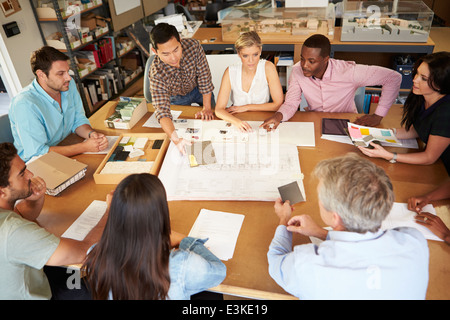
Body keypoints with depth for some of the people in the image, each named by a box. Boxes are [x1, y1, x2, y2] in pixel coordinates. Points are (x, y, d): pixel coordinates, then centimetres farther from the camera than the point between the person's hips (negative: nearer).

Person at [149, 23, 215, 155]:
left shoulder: (193, 46, -36)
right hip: (177, 98, -2)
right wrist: (175, 139, -65)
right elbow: (162, 111, -47)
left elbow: (204, 76, -24)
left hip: (199, 90, 2)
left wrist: (207, 107, -23)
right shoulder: (156, 74, -40)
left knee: (212, 118, 9)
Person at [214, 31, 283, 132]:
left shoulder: (268, 67, -12)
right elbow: (219, 110, -14)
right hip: (238, 123, 0)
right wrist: (236, 121, -34)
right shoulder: (230, 72, -11)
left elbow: (279, 104, -11)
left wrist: (246, 107, -10)